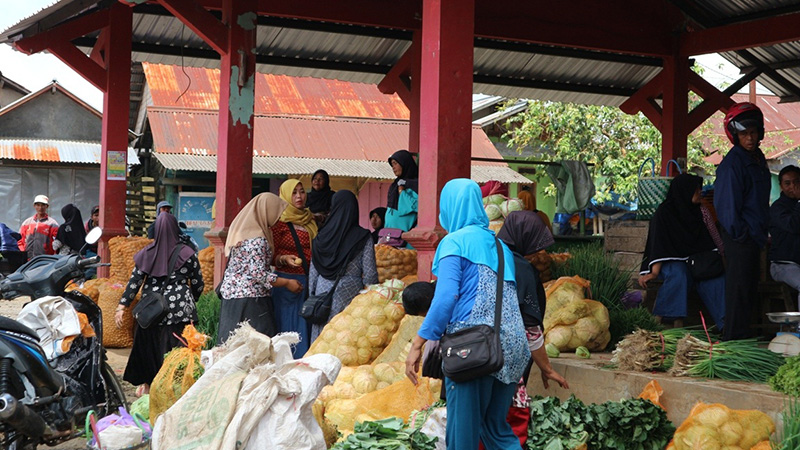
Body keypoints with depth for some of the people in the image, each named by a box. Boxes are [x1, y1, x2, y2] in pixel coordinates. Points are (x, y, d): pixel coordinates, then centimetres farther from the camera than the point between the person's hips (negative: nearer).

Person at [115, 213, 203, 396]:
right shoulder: (186, 253, -3)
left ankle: (146, 384, 25)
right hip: (179, 309, -3)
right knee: (175, 347, 0)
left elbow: (134, 281, 0)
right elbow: (198, 284, 3)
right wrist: (190, 300, 22)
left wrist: (122, 306, 3)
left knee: (148, 344, 16)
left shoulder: (147, 253, 2)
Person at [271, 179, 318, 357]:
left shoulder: (310, 220, 15)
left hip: (310, 281, 6)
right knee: (289, 326, -5)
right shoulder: (279, 222, -4)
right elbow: (271, 255, -4)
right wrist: (284, 259, -22)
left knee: (307, 327, 4)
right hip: (288, 281, -6)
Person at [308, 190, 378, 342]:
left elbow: (313, 272, 6)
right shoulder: (363, 238, -6)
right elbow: (370, 274, -6)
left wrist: (312, 297, 15)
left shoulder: (322, 237, 1)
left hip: (323, 292, 2)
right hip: (350, 294, -2)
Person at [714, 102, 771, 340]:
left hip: (753, 237, 9)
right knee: (739, 291, -5)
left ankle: (743, 335, 24)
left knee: (750, 291, 15)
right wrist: (739, 234, -14)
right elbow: (727, 205, -18)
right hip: (739, 239, -9)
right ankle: (733, 339, 2)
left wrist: (762, 233, 16)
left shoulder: (758, 158, 13)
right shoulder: (733, 163, -16)